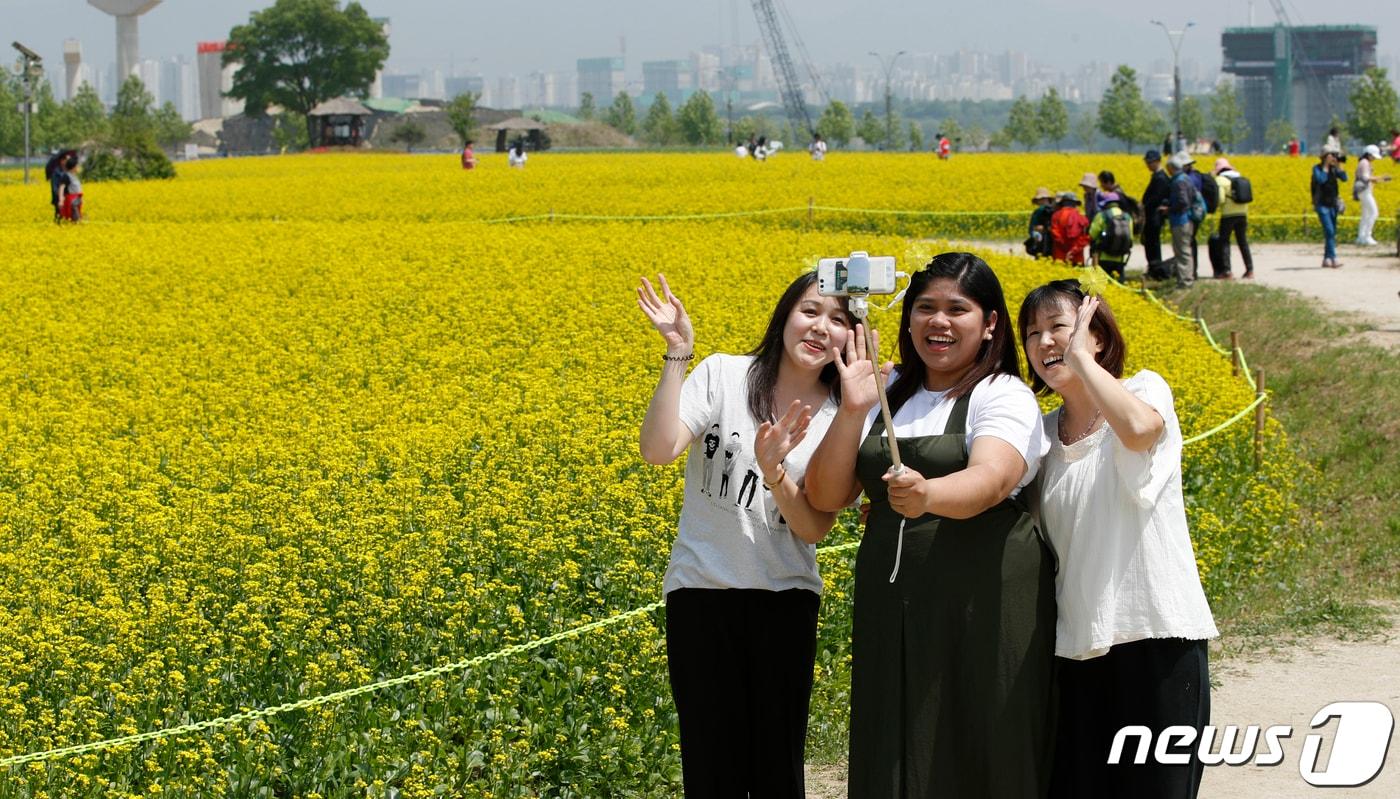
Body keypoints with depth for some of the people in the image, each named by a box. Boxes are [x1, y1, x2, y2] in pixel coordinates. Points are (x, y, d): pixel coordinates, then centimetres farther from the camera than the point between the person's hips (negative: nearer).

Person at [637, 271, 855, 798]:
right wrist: (677, 354, -22)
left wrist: (774, 471, -24)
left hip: (785, 601, 1)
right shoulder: (723, 376, -4)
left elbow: (815, 529, -6)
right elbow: (658, 451, -17)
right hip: (701, 592, -1)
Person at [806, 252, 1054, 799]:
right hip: (892, 606, 5)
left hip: (984, 607, -5)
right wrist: (852, 410, -7)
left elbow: (991, 479, -23)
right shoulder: (887, 395, 12)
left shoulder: (1004, 398, -3)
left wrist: (929, 496, -43)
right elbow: (825, 498, 6)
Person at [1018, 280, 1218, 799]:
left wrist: (1080, 356, -15)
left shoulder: (1145, 391, -2)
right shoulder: (1042, 434, 12)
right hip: (1079, 646, 5)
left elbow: (1138, 428, -27)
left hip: (1158, 637, -5)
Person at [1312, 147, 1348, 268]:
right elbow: (1321, 179, -24)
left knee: (1332, 233, 7)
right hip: (1322, 204, -6)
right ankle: (1333, 259, -22)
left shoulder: (1334, 168, 6)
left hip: (1333, 204, 6)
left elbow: (1344, 178, -7)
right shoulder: (1317, 168, -6)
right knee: (1329, 232, -17)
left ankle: (1326, 260, 14)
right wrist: (1326, 165, -18)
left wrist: (1338, 165, -13)